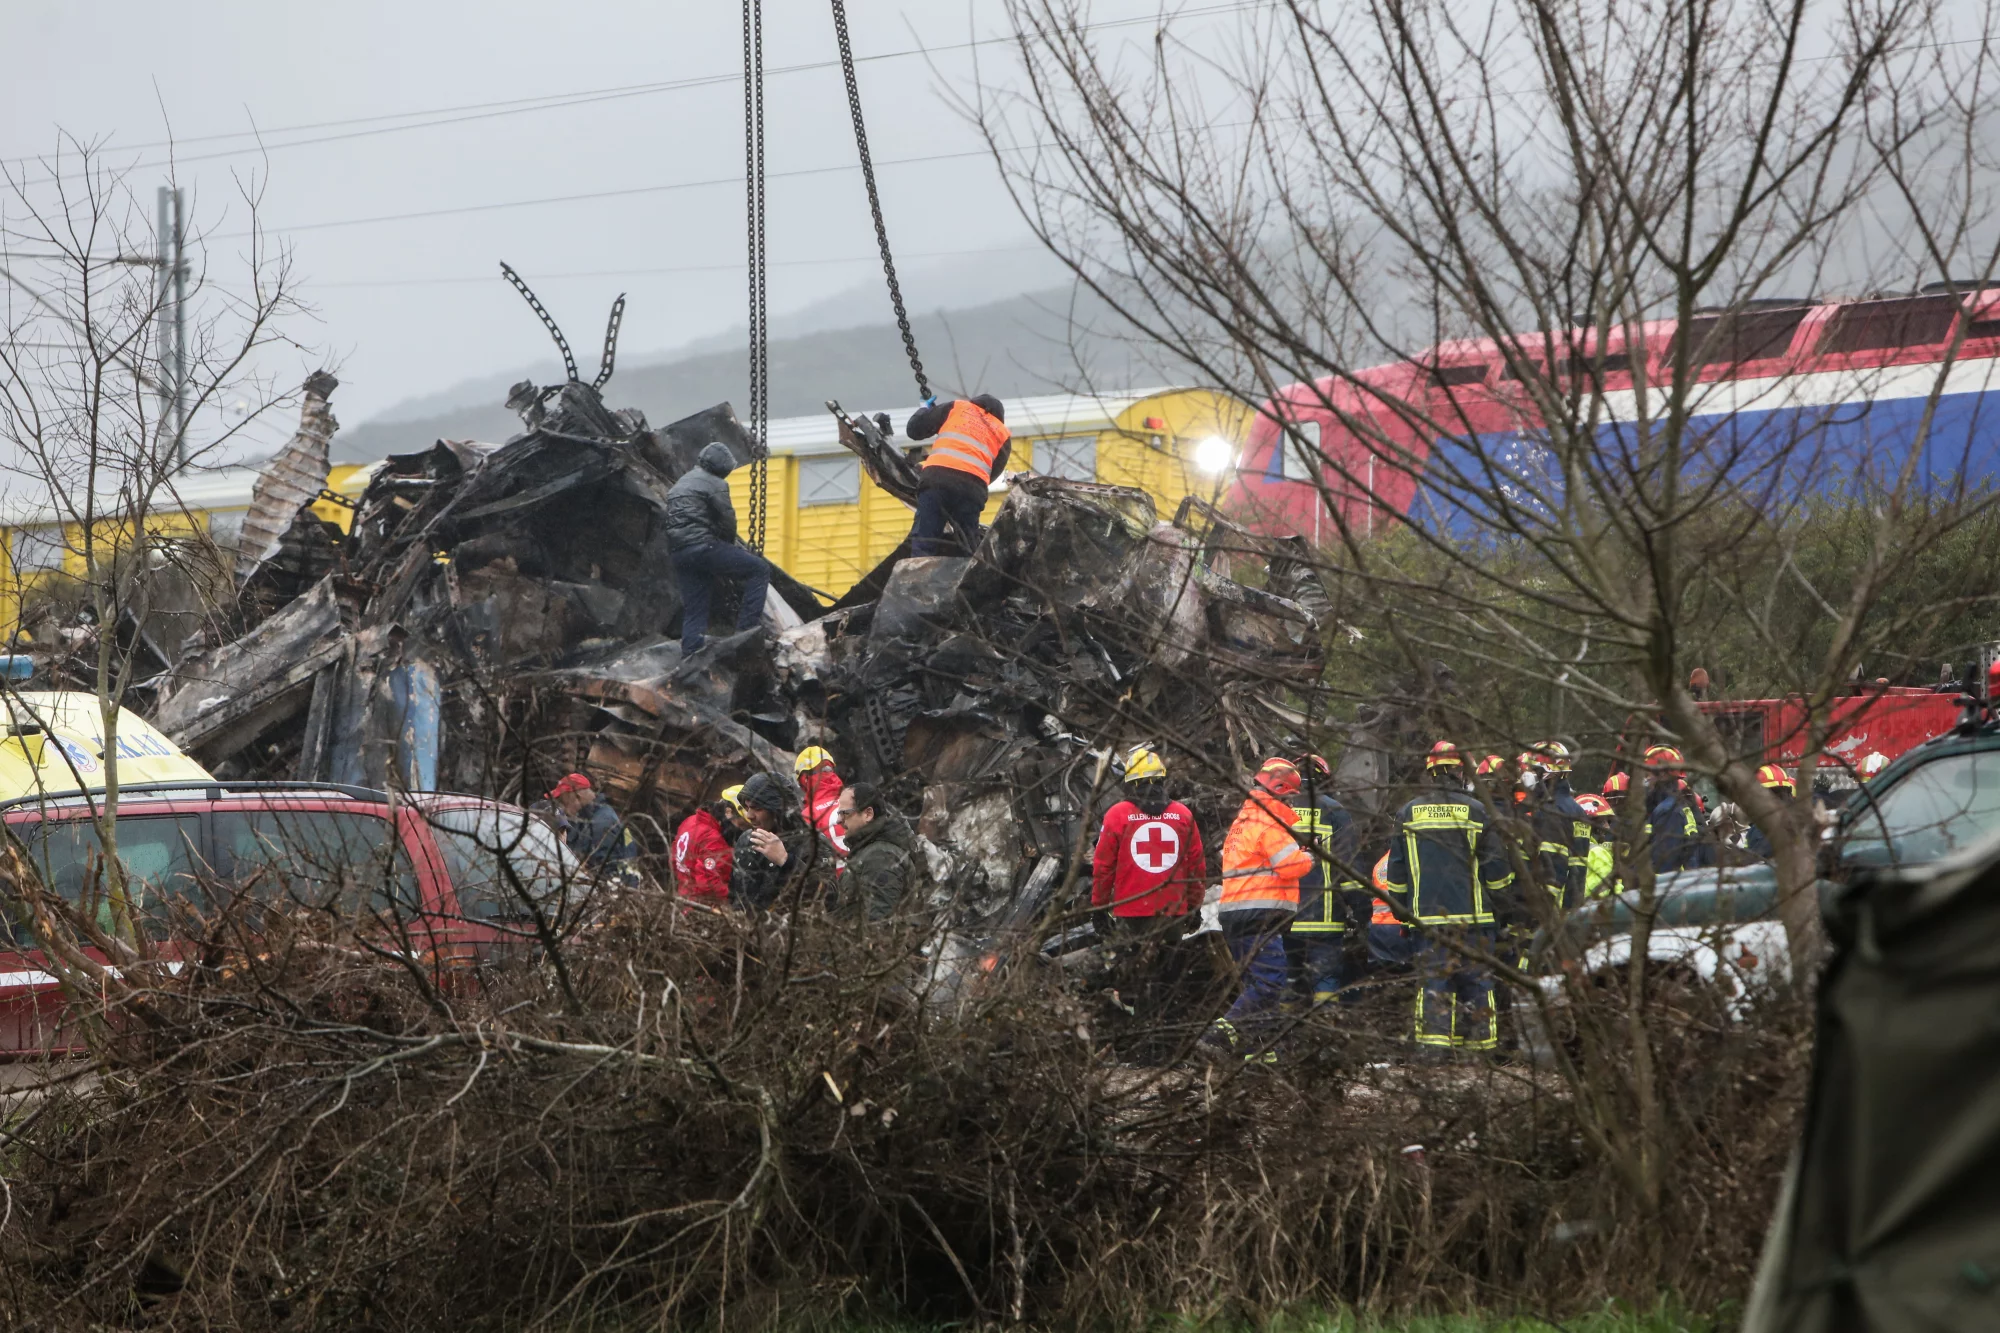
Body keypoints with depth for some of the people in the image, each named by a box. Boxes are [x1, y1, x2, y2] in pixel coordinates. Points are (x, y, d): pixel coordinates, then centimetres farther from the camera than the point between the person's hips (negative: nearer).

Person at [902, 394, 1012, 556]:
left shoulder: (955, 407, 23)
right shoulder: (1003, 434, 26)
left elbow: (914, 429, 22)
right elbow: (994, 472, 18)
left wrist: (925, 408, 43)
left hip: (937, 478, -1)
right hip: (972, 487, 1)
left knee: (923, 545, -7)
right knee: (966, 550, 7)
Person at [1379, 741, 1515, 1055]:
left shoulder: (1408, 814, 6)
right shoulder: (1476, 811, -2)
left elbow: (1395, 874, 10)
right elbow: (1496, 868, 1)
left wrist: (1402, 910, 20)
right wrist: (1501, 897, 16)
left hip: (1427, 917, 1)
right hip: (1473, 916, -1)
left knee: (1433, 981, 2)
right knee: (1476, 981, 4)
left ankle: (1433, 1039, -7)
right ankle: (1480, 1042, 5)